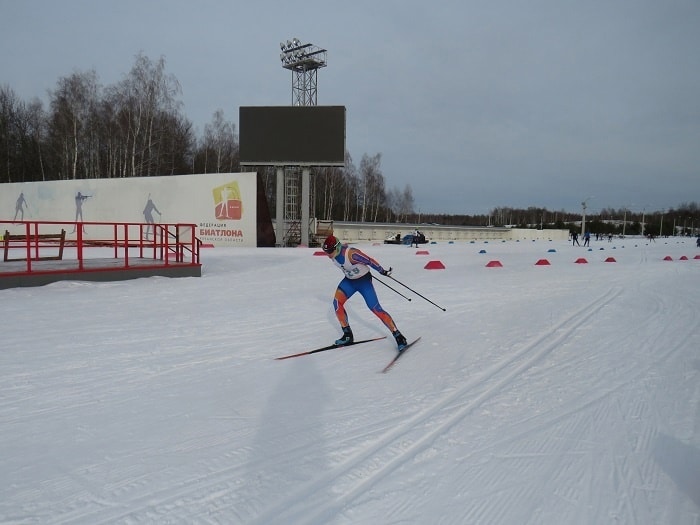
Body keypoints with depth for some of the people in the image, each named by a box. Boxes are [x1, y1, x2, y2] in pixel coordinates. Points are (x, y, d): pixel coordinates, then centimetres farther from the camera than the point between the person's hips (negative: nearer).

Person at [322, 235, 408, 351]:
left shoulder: (350, 254, -34)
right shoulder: (332, 254, -11)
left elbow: (369, 261, -23)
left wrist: (383, 271, -13)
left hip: (364, 280, -7)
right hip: (349, 281, 7)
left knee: (375, 308, -10)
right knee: (337, 302, -11)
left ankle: (398, 336, -2)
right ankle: (347, 335, 1)